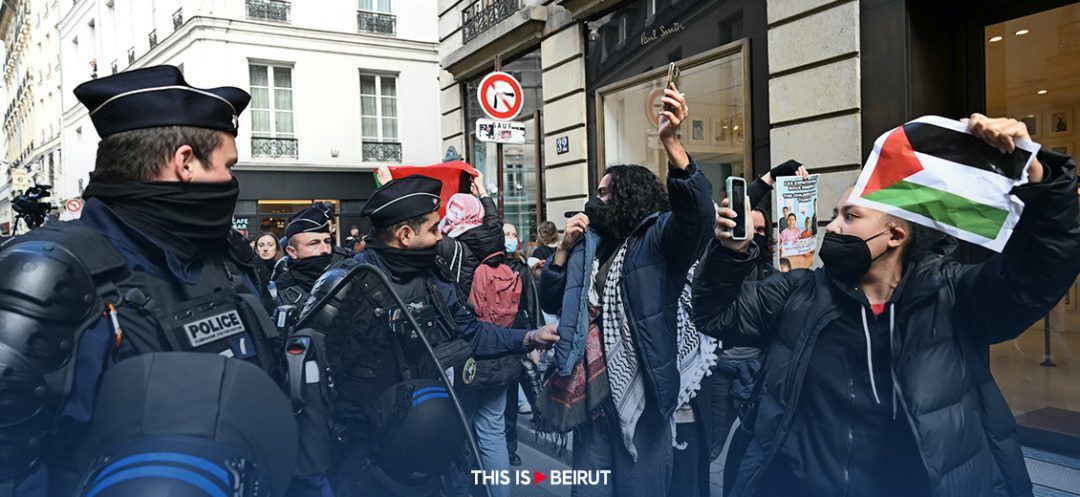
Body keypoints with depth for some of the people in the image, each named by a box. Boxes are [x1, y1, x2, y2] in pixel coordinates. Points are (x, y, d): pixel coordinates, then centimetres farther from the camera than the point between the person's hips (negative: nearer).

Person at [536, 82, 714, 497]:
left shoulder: (658, 239, -6)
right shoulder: (588, 246, 13)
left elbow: (697, 213, -26)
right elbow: (550, 302, 15)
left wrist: (671, 142, -38)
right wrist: (564, 248, 2)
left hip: (638, 395, -6)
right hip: (589, 392, 6)